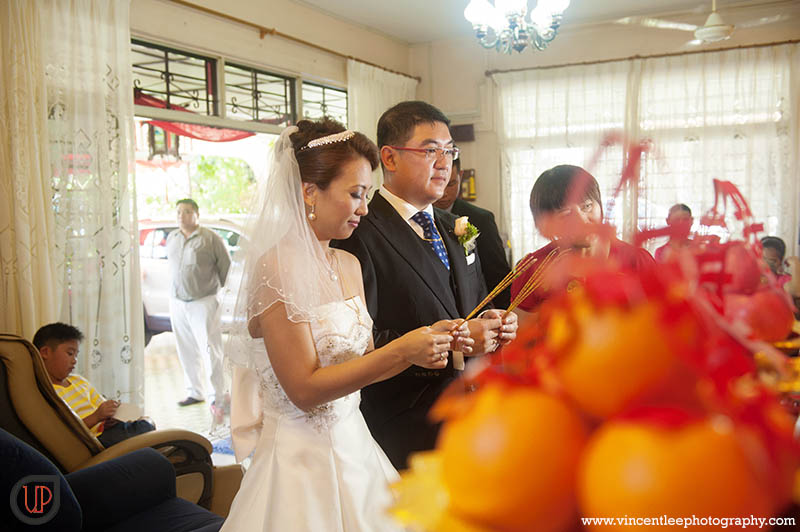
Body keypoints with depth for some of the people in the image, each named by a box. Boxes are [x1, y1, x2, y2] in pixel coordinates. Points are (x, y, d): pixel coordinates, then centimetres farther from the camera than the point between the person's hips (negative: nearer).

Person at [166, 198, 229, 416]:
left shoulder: (211, 238, -6)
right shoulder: (171, 238, 12)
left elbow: (226, 269, -4)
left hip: (203, 302, -6)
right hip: (177, 303, 6)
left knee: (211, 351, -6)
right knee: (187, 352, 12)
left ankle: (218, 398, 2)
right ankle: (195, 392, 25)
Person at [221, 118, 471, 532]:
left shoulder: (349, 265, 5)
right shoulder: (277, 267, -19)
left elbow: (360, 360, 9)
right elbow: (304, 389, -21)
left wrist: (423, 345, -7)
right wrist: (400, 351, -23)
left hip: (354, 445, 7)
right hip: (303, 456, -7)